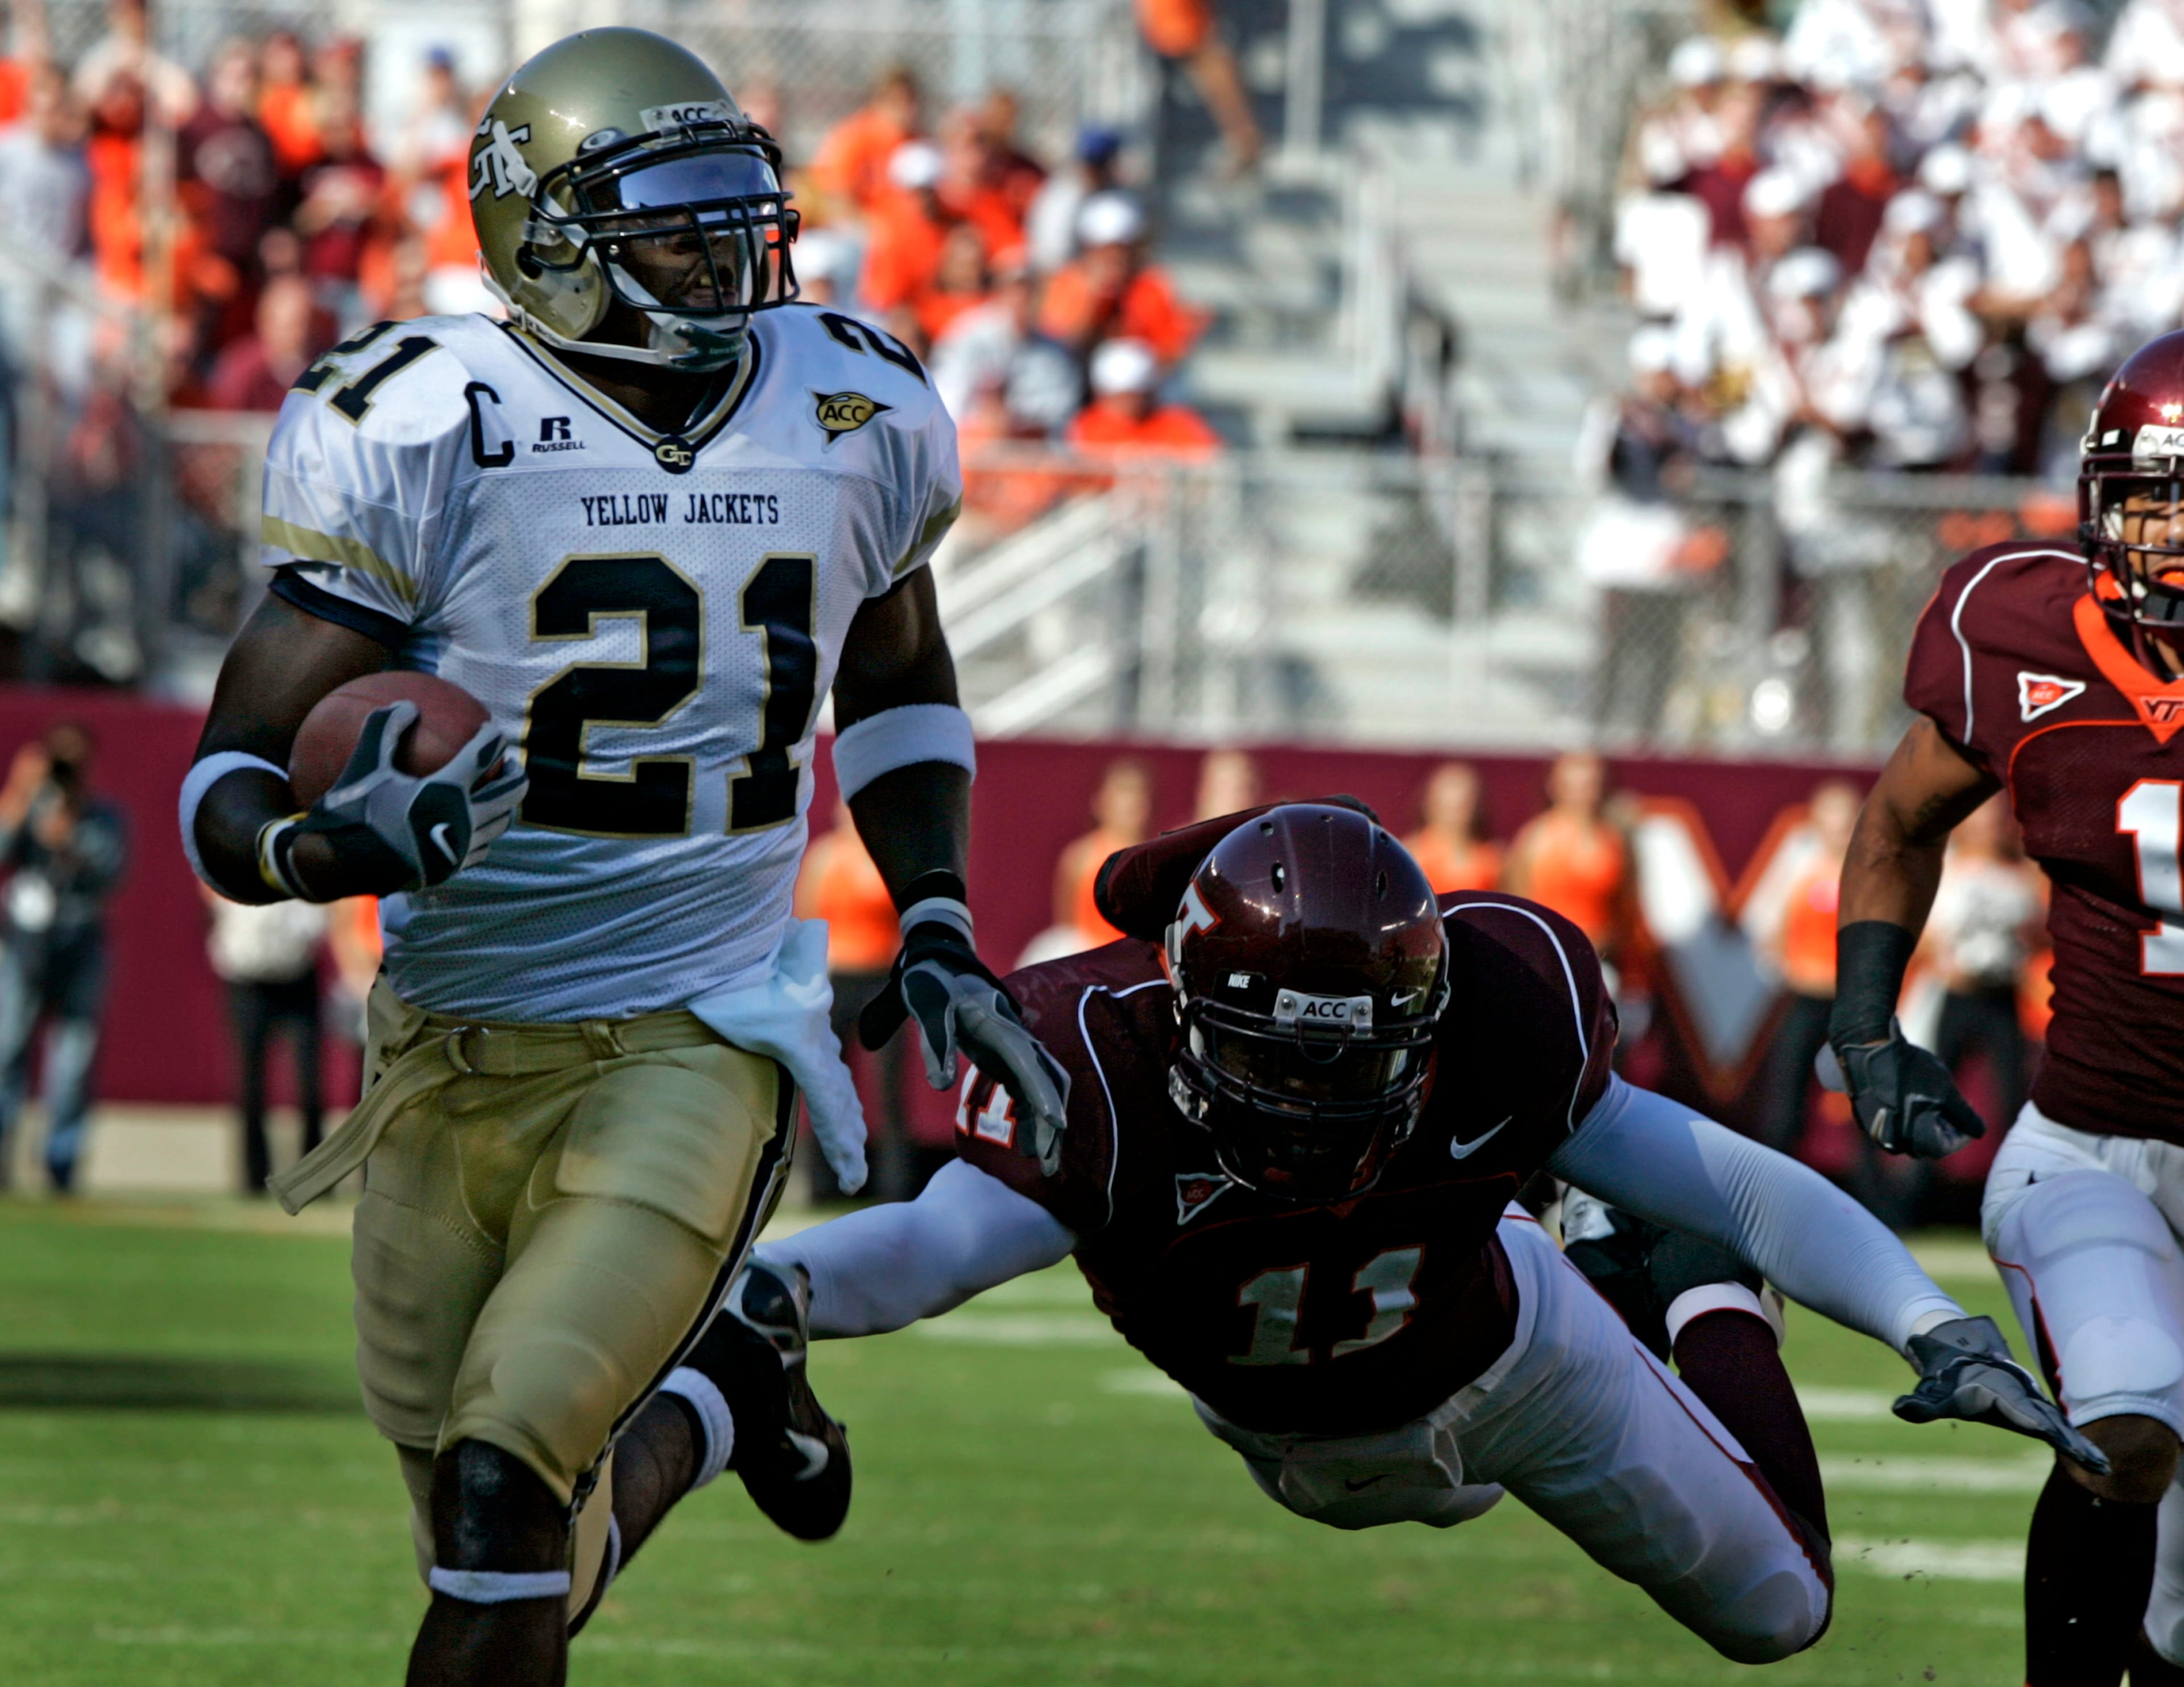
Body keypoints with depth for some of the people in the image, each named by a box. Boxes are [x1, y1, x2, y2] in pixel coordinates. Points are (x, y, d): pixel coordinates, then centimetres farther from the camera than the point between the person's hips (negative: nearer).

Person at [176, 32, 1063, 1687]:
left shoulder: (857, 424, 1)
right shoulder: (416, 435, -11)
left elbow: (896, 679, 24)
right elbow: (228, 790, -11)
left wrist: (937, 929, 10)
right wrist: (332, 843, -35)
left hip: (689, 1051, 0)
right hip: (451, 1056, 0)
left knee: (499, 1492, -20)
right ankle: (708, 1397, 40)